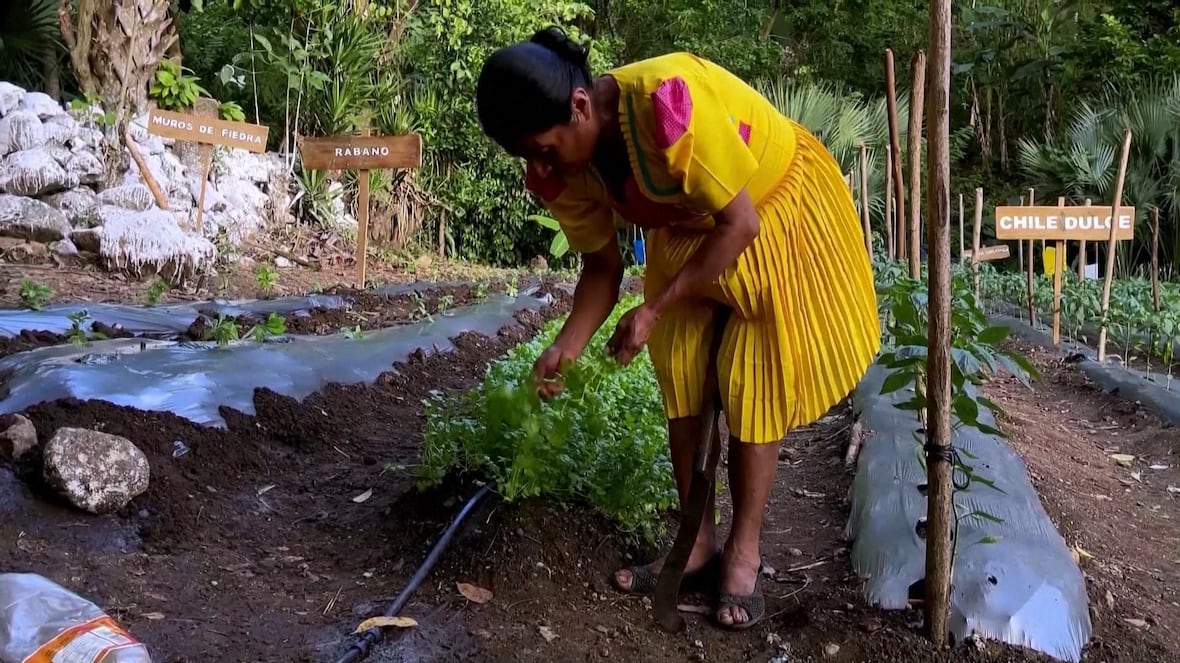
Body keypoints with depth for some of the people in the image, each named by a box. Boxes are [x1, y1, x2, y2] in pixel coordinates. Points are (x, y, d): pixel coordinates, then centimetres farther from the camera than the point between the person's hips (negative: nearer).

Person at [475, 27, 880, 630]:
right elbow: (602, 266, -3)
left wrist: (654, 310, -28)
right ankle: (698, 541, 18)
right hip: (688, 234, 7)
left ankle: (744, 552, 10)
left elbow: (740, 222, -31)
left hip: (777, 214, -6)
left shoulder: (665, 101, -41)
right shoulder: (563, 165, -17)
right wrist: (564, 349, -17)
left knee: (752, 388, -4)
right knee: (680, 379, 5)